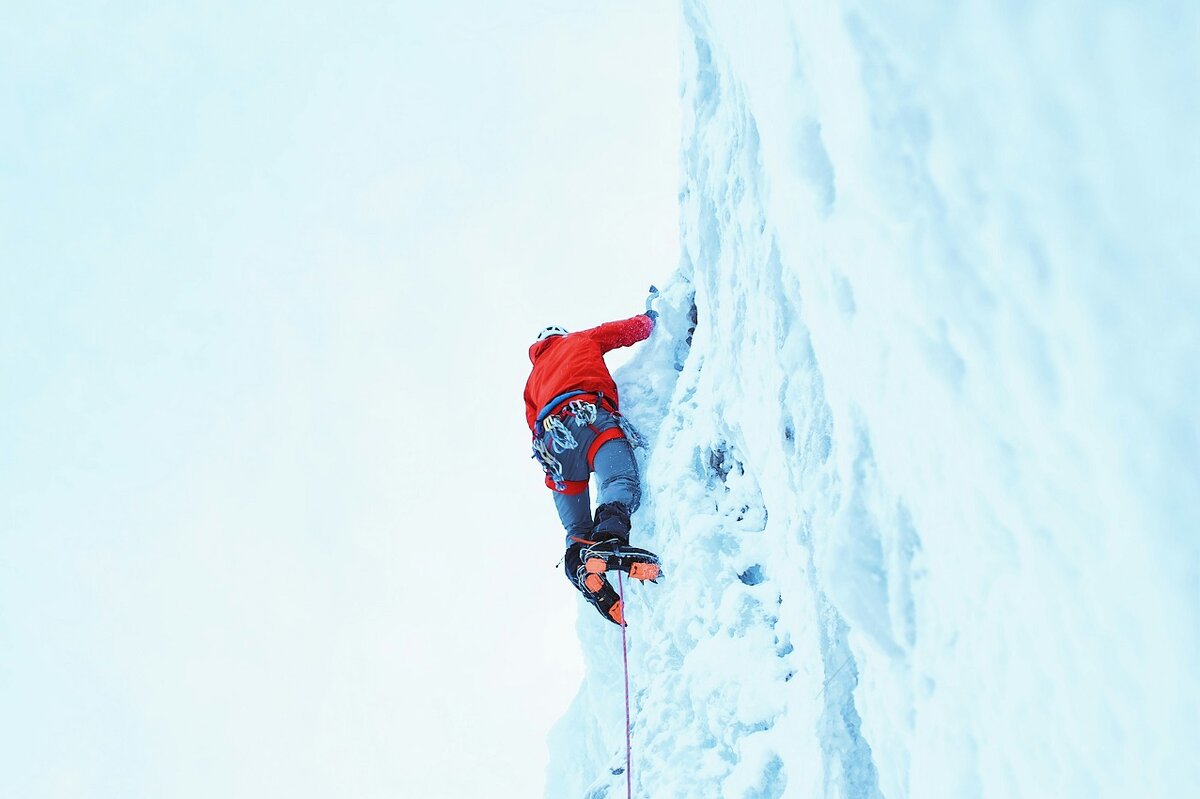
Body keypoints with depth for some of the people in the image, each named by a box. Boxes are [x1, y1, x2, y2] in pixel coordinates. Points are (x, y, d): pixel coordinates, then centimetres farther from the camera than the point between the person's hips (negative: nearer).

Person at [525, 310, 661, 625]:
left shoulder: (533, 379, 41)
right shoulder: (581, 340, 31)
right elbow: (633, 329, 31)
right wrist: (649, 317, 50)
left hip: (550, 439, 5)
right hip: (587, 417, -5)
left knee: (577, 531, 6)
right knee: (621, 482, -28)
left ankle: (581, 564, -25)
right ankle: (608, 541, -57)